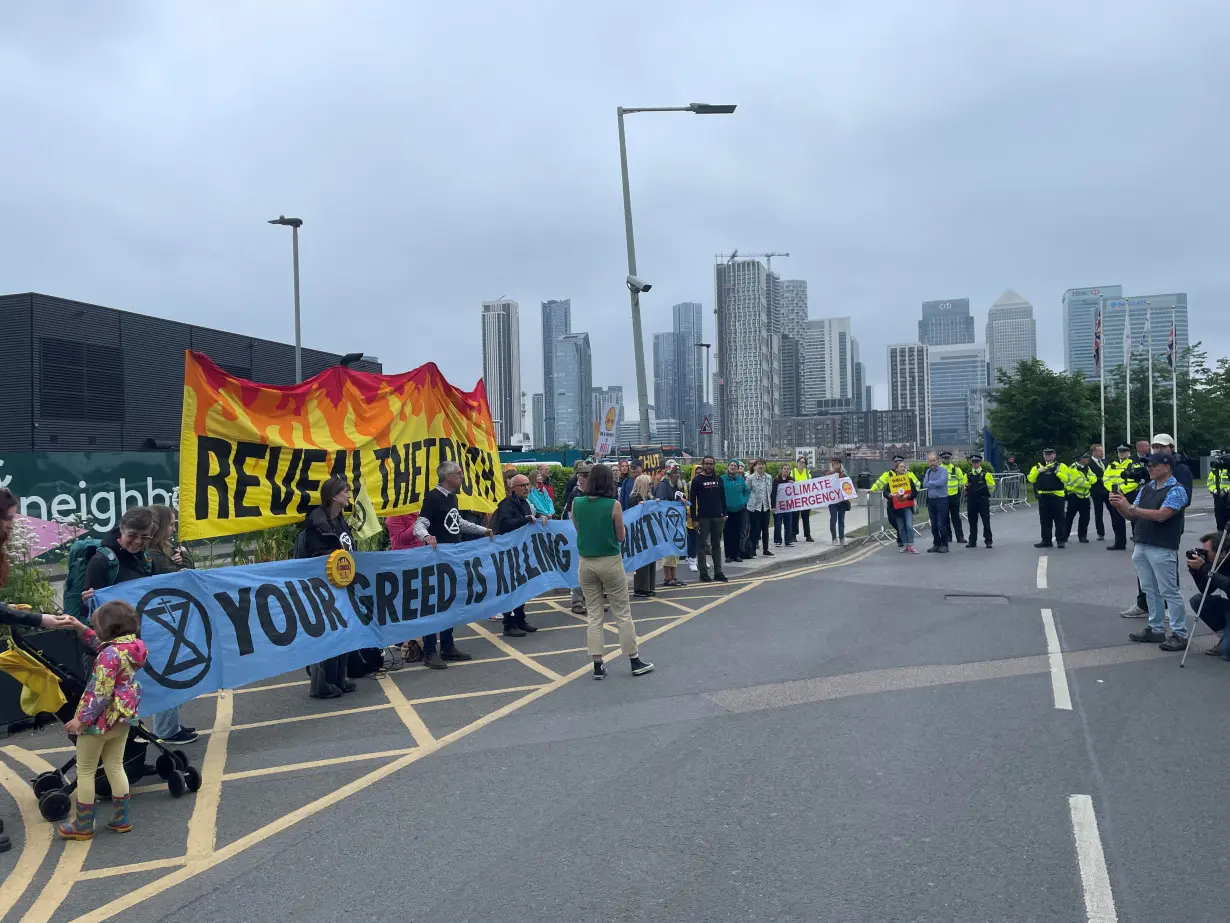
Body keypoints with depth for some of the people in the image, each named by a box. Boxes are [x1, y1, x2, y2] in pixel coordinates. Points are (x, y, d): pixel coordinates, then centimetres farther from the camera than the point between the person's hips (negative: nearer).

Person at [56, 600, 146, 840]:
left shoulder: (111, 654, -25)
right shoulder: (134, 647, 0)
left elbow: (101, 694, -26)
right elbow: (101, 647, 21)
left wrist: (81, 719, -20)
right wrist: (83, 630, 17)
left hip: (100, 719, -8)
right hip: (123, 716, 8)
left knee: (85, 771, 8)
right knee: (115, 767, 16)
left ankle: (83, 826, 16)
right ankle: (122, 818, 19)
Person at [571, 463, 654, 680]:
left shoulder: (576, 503, -3)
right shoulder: (614, 505, -13)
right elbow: (621, 536, -4)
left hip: (586, 563, 3)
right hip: (610, 562, -3)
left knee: (593, 615, 10)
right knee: (623, 613, 8)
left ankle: (598, 665, 10)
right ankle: (635, 662, 16)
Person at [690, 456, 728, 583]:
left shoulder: (718, 479, 10)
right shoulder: (697, 480, -2)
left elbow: (723, 497, 13)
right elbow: (693, 500, -4)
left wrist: (724, 514, 4)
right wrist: (694, 519, -10)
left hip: (718, 517, 4)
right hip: (703, 518, -4)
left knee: (716, 544, 8)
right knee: (702, 545, 0)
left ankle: (718, 572, 13)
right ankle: (703, 573, 5)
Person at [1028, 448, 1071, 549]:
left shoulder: (1061, 466, 2)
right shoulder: (1038, 466, 12)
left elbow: (1066, 479, -11)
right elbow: (1031, 479, 2)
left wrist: (1057, 472, -21)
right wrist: (1038, 471, -11)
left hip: (1057, 496, -3)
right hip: (1043, 497, 4)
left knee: (1059, 520, 0)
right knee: (1045, 520, 8)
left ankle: (1060, 540, 6)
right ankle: (1046, 540, 15)